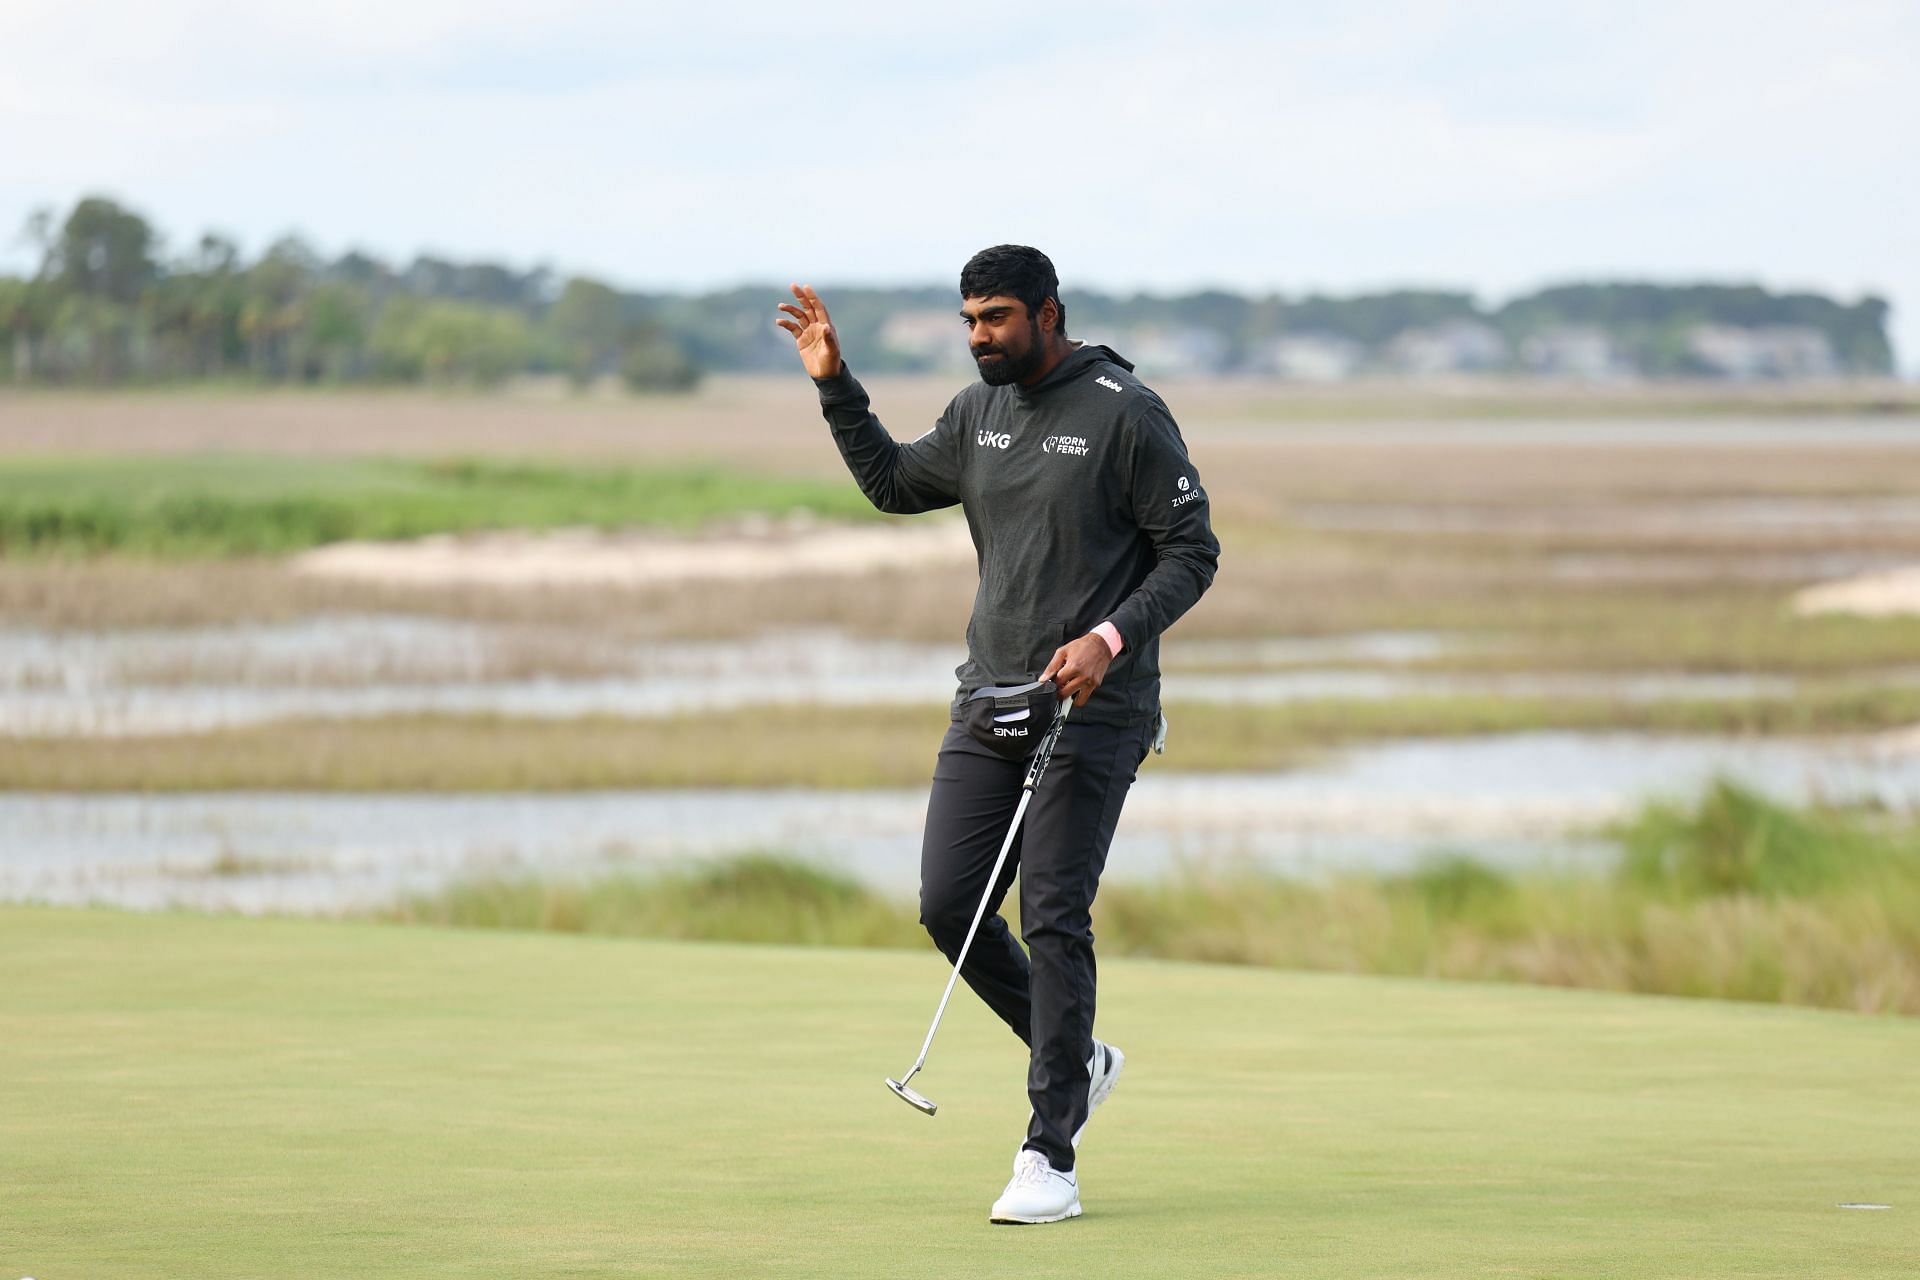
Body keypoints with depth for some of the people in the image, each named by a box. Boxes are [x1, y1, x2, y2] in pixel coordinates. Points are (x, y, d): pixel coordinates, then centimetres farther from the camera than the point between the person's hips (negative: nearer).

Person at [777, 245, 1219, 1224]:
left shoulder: (1125, 413, -9)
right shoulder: (978, 413, 11)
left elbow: (1192, 551, -8)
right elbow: (893, 483, 24)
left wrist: (1111, 638, -20)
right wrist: (835, 384, 13)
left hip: (1093, 708, -7)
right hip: (987, 697, 7)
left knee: (1055, 919, -9)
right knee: (948, 906, 1)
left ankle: (1051, 1159, -5)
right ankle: (1076, 1058, 23)